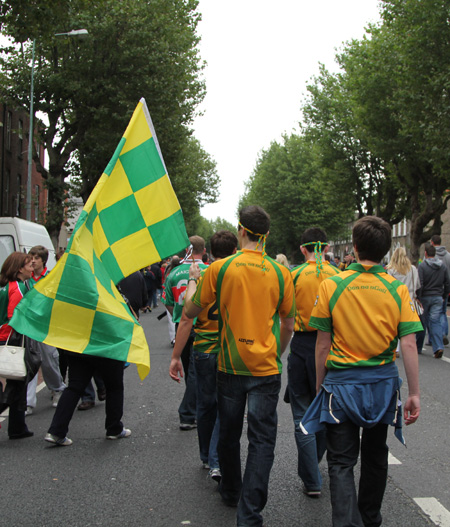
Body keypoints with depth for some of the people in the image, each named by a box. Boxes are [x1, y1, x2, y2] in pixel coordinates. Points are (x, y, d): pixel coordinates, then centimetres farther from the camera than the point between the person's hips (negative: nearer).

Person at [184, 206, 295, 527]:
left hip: (230, 366, 1)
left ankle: (231, 493, 37)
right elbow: (288, 325, 8)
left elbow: (191, 312, 1)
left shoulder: (219, 269, -8)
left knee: (229, 434, 19)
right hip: (266, 369, -1)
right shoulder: (281, 273, -4)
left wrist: (194, 281, 18)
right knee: (262, 440, 4)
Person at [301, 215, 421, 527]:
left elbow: (323, 344, -6)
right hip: (383, 384, 3)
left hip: (342, 384, -2)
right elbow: (409, 344, -10)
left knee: (341, 461, 5)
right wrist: (414, 393, -4)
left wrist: (320, 385, 5)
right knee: (375, 455, 21)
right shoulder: (398, 290, -7)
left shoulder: (332, 285, -10)